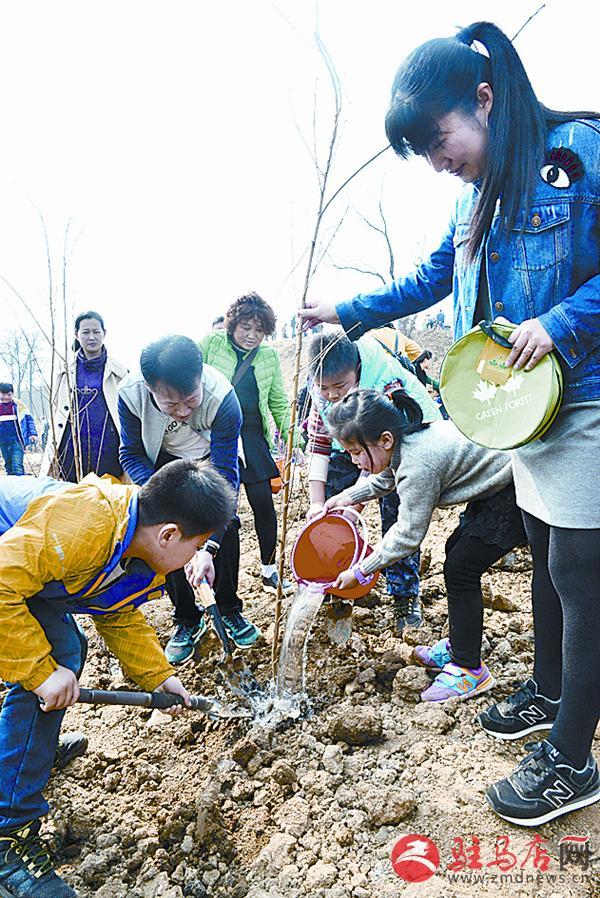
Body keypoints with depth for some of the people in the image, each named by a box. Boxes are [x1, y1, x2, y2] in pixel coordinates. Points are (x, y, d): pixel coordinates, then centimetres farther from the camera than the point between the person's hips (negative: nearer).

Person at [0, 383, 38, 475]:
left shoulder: (18, 405, -1)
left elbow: (29, 419, 5)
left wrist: (33, 433, -6)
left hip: (17, 440, -4)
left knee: (17, 465, -15)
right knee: (9, 466, 12)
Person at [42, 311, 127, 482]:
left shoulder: (118, 371, 6)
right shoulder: (65, 370, 11)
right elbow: (56, 413, 14)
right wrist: (49, 461, 8)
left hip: (108, 453, -1)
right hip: (72, 451, 2)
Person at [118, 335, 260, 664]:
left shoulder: (222, 397, -40)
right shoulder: (130, 393, -33)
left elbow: (225, 474, -37)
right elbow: (131, 453, -16)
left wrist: (208, 547, -43)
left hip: (213, 456, -1)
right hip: (164, 460, 2)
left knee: (225, 525, -15)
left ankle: (228, 609, 8)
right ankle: (187, 619, 10)